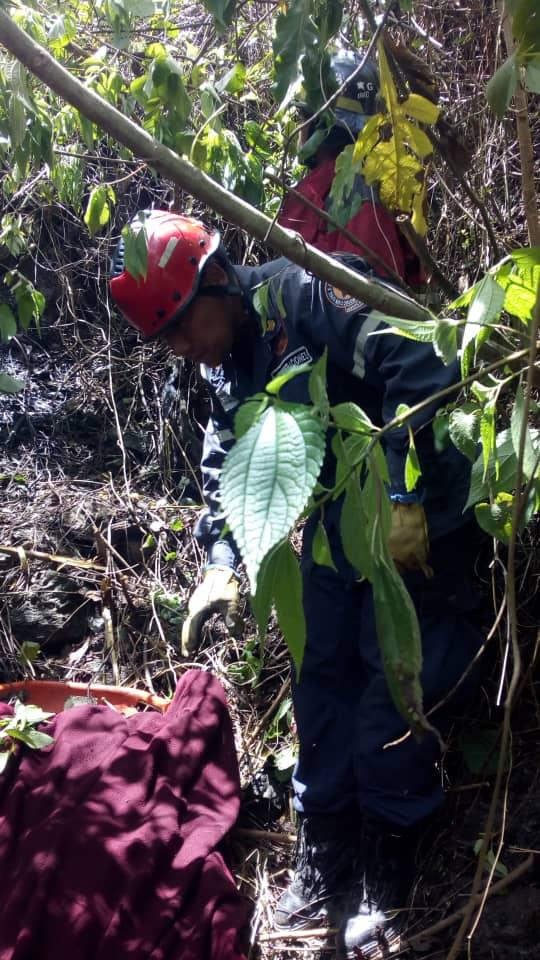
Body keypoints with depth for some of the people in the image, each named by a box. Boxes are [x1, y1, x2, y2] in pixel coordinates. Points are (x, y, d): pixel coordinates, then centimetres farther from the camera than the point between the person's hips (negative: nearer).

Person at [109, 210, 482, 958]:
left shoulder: (308, 293, -20)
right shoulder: (229, 366, 7)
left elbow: (420, 365, -30)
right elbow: (227, 468, 14)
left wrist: (405, 495, -30)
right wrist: (221, 562, 1)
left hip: (412, 511, -8)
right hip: (333, 518, 9)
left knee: (389, 683, -6)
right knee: (321, 678, 12)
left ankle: (387, 876, 12)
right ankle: (323, 856, 28)